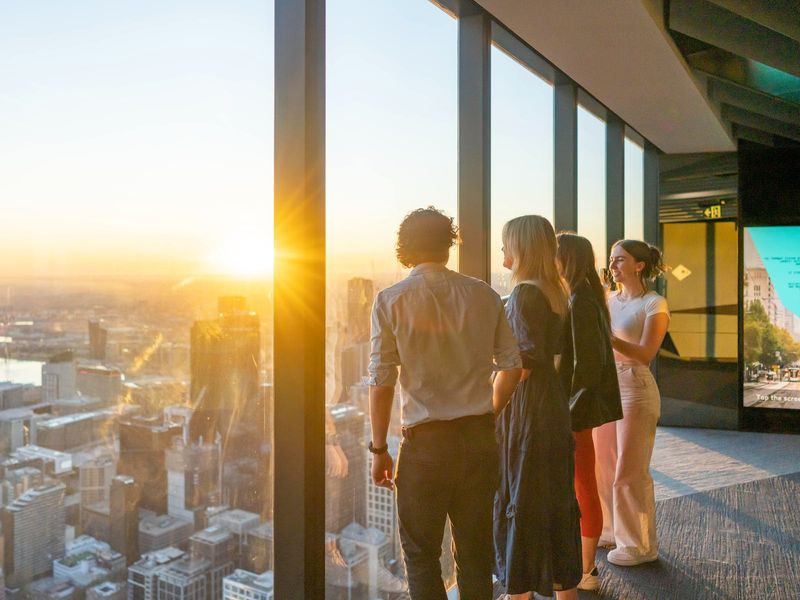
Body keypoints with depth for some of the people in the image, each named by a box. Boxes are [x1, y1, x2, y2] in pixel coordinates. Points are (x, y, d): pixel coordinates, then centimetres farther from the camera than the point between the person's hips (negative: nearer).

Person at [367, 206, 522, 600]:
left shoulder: (391, 301, -7)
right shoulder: (483, 295, 2)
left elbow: (381, 383, -9)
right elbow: (511, 367, 6)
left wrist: (379, 450, 0)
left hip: (426, 442, -3)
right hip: (480, 438, 4)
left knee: (420, 554, 12)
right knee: (476, 550, 17)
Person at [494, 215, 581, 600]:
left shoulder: (525, 293, -16)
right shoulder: (555, 291, 9)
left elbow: (525, 359, -21)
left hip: (526, 409, -8)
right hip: (554, 406, 9)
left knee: (520, 500, 3)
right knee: (556, 496, 16)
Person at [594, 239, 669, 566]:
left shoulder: (654, 304, -8)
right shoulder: (609, 300, 9)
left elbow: (645, 354, -19)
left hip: (635, 390, -6)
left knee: (630, 472, 1)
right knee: (604, 466, 13)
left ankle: (639, 545, 17)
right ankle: (612, 530, 30)